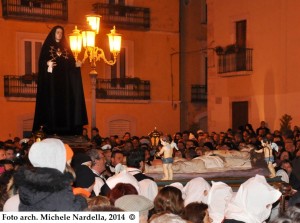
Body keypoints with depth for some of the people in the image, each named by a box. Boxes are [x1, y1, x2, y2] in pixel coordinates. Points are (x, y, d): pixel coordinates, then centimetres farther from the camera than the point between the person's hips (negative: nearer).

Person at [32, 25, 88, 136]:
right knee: (52, 100, -9)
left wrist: (76, 64, -8)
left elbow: (71, 61, 13)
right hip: (51, 78, -4)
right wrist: (47, 63, -23)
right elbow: (41, 60, -2)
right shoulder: (47, 46, 6)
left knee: (65, 101, -1)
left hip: (64, 79, 4)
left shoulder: (66, 47, 17)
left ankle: (65, 127, 0)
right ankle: (50, 128, -11)